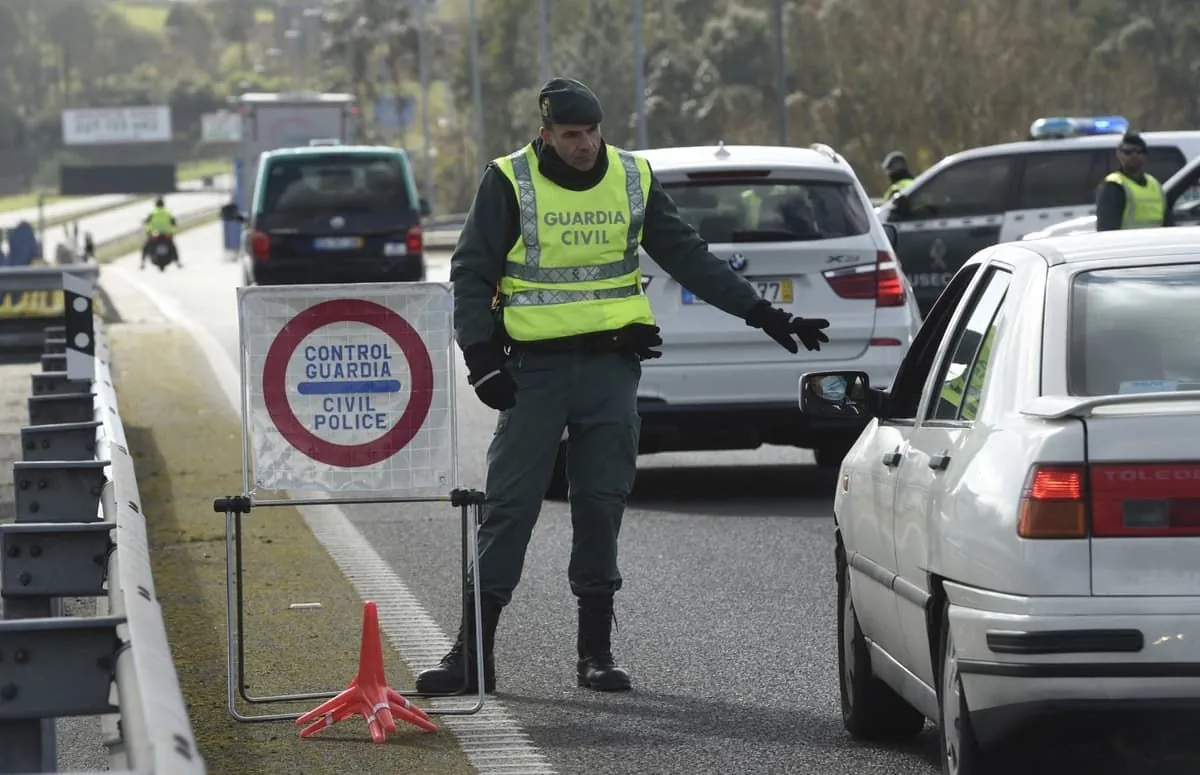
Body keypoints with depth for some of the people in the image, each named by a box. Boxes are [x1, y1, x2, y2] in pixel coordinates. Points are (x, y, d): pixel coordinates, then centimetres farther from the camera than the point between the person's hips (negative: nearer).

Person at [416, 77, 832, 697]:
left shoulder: (632, 178, 7)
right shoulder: (509, 182, -3)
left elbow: (688, 257, 13)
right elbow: (472, 273, -1)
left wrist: (762, 314, 9)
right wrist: (482, 358, -11)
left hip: (611, 368, 3)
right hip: (536, 369, -3)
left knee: (602, 505, 3)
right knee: (509, 504, -5)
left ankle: (596, 650, 10)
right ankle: (472, 652, -3)